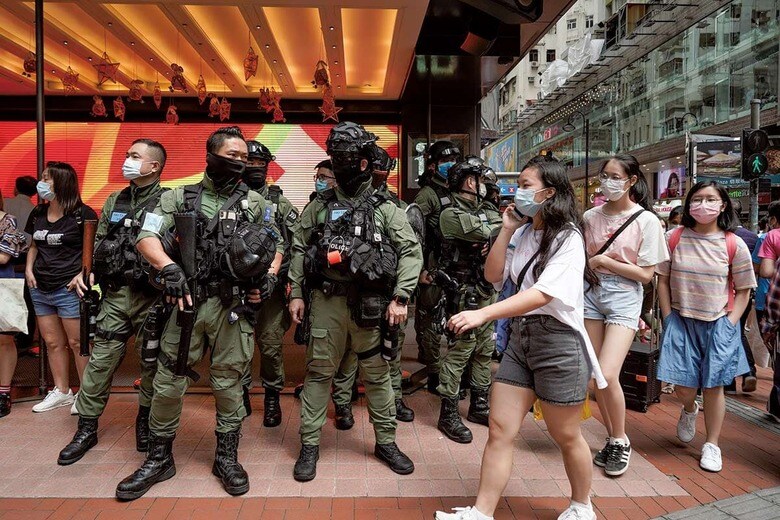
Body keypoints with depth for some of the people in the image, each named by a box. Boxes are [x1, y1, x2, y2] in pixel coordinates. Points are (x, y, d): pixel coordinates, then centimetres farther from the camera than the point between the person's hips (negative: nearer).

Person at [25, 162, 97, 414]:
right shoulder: (38, 213, 11)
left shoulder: (82, 214, -10)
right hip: (41, 289, 7)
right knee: (52, 342, 14)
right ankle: (61, 392, 25)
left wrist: (83, 274, -18)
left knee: (77, 342, -1)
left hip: (68, 289, -7)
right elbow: (34, 245, 23)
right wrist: (29, 269, 9)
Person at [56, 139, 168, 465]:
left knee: (152, 362, 6)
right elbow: (98, 243, 18)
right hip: (114, 295, 5)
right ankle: (87, 428, 20)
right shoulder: (114, 202, 14)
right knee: (100, 361, 7)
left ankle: (146, 422, 25)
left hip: (150, 297, -4)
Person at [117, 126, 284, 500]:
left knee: (228, 383, 9)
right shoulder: (179, 198, 7)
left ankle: (227, 458, 26)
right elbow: (147, 237, -2)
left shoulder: (255, 202, 9)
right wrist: (167, 267, -20)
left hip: (233, 306, 0)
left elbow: (277, 246, 14)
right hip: (187, 303, 0)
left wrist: (270, 277, -3)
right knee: (168, 382, 7)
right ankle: (159, 459, 25)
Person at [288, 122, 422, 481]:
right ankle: (309, 445, 21)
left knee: (377, 374, 10)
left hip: (370, 303, -1)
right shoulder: (319, 206, 8)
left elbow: (411, 251, -1)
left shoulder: (384, 208, 2)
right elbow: (298, 249, 10)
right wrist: (295, 293, 4)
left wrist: (400, 297, -9)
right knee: (318, 372, 7)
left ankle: (386, 442, 26)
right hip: (326, 300, 1)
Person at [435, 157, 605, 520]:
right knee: (500, 431, 4)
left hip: (558, 341, -6)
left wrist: (483, 314, -37)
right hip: (520, 337, 6)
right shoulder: (522, 234, 9)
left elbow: (542, 294, -27)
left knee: (565, 436, 12)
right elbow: (493, 276, 6)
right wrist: (506, 230, -2)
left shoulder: (567, 238, -14)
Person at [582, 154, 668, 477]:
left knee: (607, 375, -14)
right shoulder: (590, 217, 7)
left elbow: (645, 274, -6)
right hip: (592, 293, 4)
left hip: (624, 298, -4)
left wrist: (603, 261, -10)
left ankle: (621, 441, 11)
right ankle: (611, 438, 25)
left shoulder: (646, 220, -4)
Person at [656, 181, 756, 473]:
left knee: (714, 385, 6)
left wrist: (730, 325, -7)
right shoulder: (675, 238, -3)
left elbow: (743, 290, 1)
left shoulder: (734, 245, -5)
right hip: (681, 321, 1)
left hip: (718, 325, 0)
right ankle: (689, 410, 40)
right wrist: (668, 318, -3)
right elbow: (663, 280, 2)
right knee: (683, 386, 3)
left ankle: (712, 445, 23)